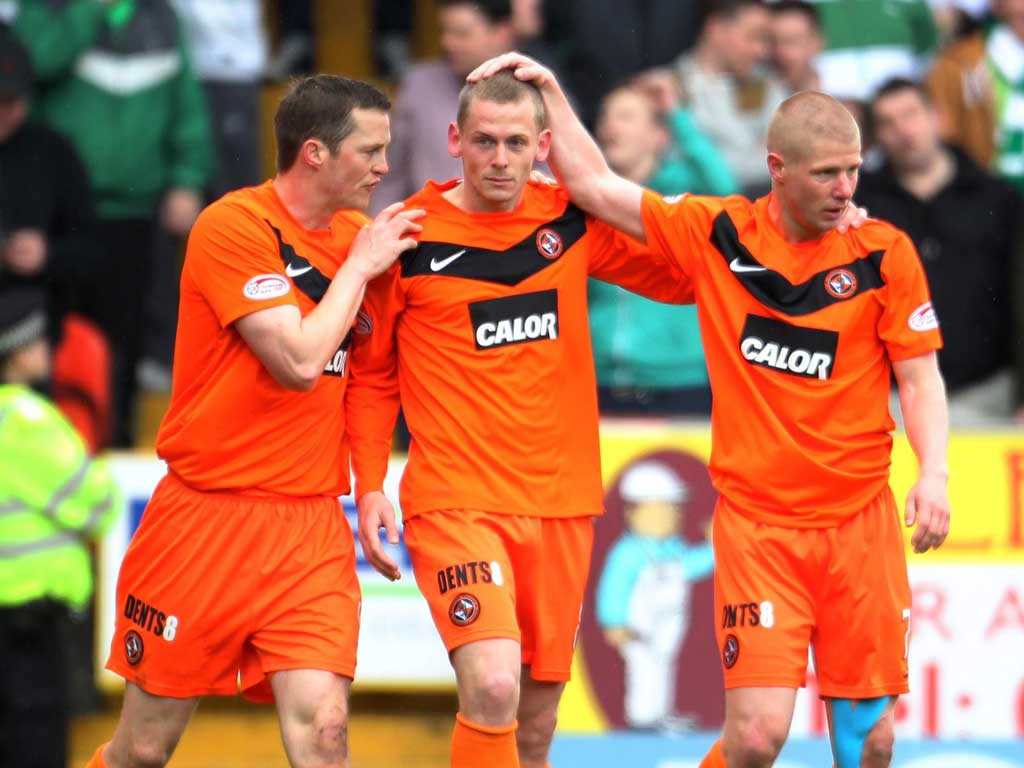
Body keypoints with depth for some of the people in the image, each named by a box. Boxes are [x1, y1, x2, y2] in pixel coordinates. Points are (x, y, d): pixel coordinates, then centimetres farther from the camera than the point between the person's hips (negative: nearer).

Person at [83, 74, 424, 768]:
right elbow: (299, 360, -20)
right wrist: (359, 265, -9)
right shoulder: (236, 225, -12)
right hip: (206, 519, -4)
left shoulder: (358, 235, 8)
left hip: (313, 529, 5)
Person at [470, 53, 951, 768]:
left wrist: (934, 472, -12)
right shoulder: (718, 234, 0)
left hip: (861, 521, 1)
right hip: (755, 521, -1)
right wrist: (548, 89, 10)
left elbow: (919, 375, 2)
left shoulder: (884, 252, -1)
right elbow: (596, 186, 10)